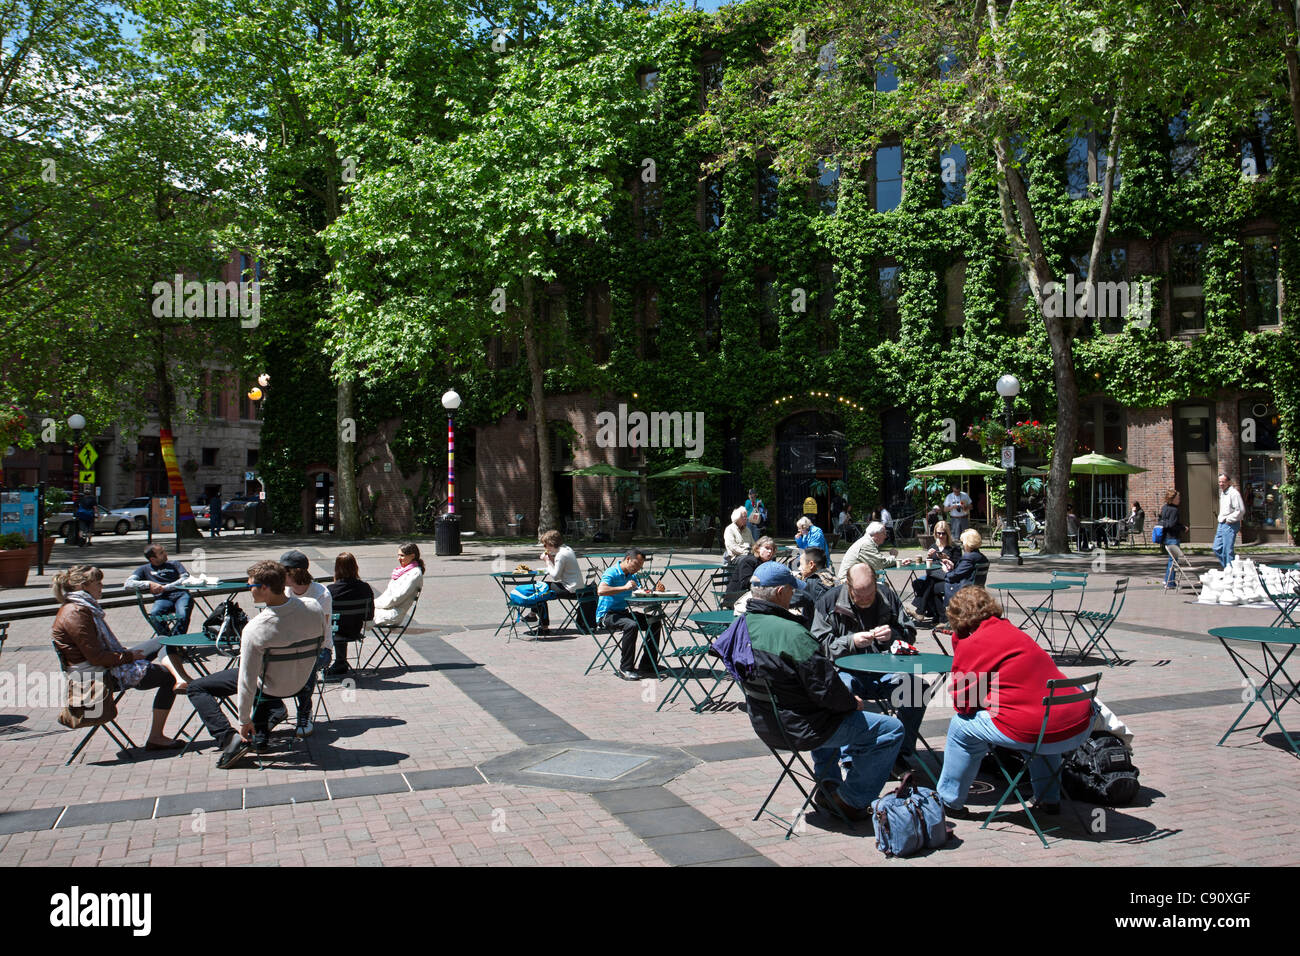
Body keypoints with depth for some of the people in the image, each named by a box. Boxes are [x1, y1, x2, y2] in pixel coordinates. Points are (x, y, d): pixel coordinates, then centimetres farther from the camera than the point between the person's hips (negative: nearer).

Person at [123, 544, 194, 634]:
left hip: (180, 594, 0)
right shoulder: (145, 569, 24)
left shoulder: (174, 564, 26)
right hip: (162, 598, 0)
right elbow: (127, 583, 9)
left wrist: (164, 588, -4)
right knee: (154, 616, -35)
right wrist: (149, 584, -7)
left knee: (183, 616, -35)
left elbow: (186, 579, 9)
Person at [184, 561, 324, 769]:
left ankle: (229, 739, -5)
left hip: (272, 687, -5)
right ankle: (274, 710, 20)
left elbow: (247, 683, -23)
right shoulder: (313, 609, -20)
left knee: (197, 688, 8)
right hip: (301, 682, 5)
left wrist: (244, 720, -10)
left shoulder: (254, 630, -31)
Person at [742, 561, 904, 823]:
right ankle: (852, 800, 11)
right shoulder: (792, 634, -29)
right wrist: (853, 702, -3)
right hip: (800, 729, -9)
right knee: (891, 730, 1)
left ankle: (828, 786, 37)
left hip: (764, 723, 9)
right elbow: (826, 688, -24)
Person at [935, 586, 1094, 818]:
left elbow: (963, 704, 2)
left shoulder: (970, 645, -4)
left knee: (961, 724, 9)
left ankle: (948, 803, 21)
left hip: (1038, 734, -8)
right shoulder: (1013, 631, 20)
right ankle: (1048, 798, 43)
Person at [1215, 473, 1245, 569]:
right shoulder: (1222, 493, 16)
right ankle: (1226, 567, 20)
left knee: (1227, 550, -7)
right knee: (1217, 548, 9)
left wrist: (1228, 519, -14)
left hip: (1230, 525, -9)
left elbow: (1241, 510, -18)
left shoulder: (1234, 493, -13)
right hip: (1221, 524, 9)